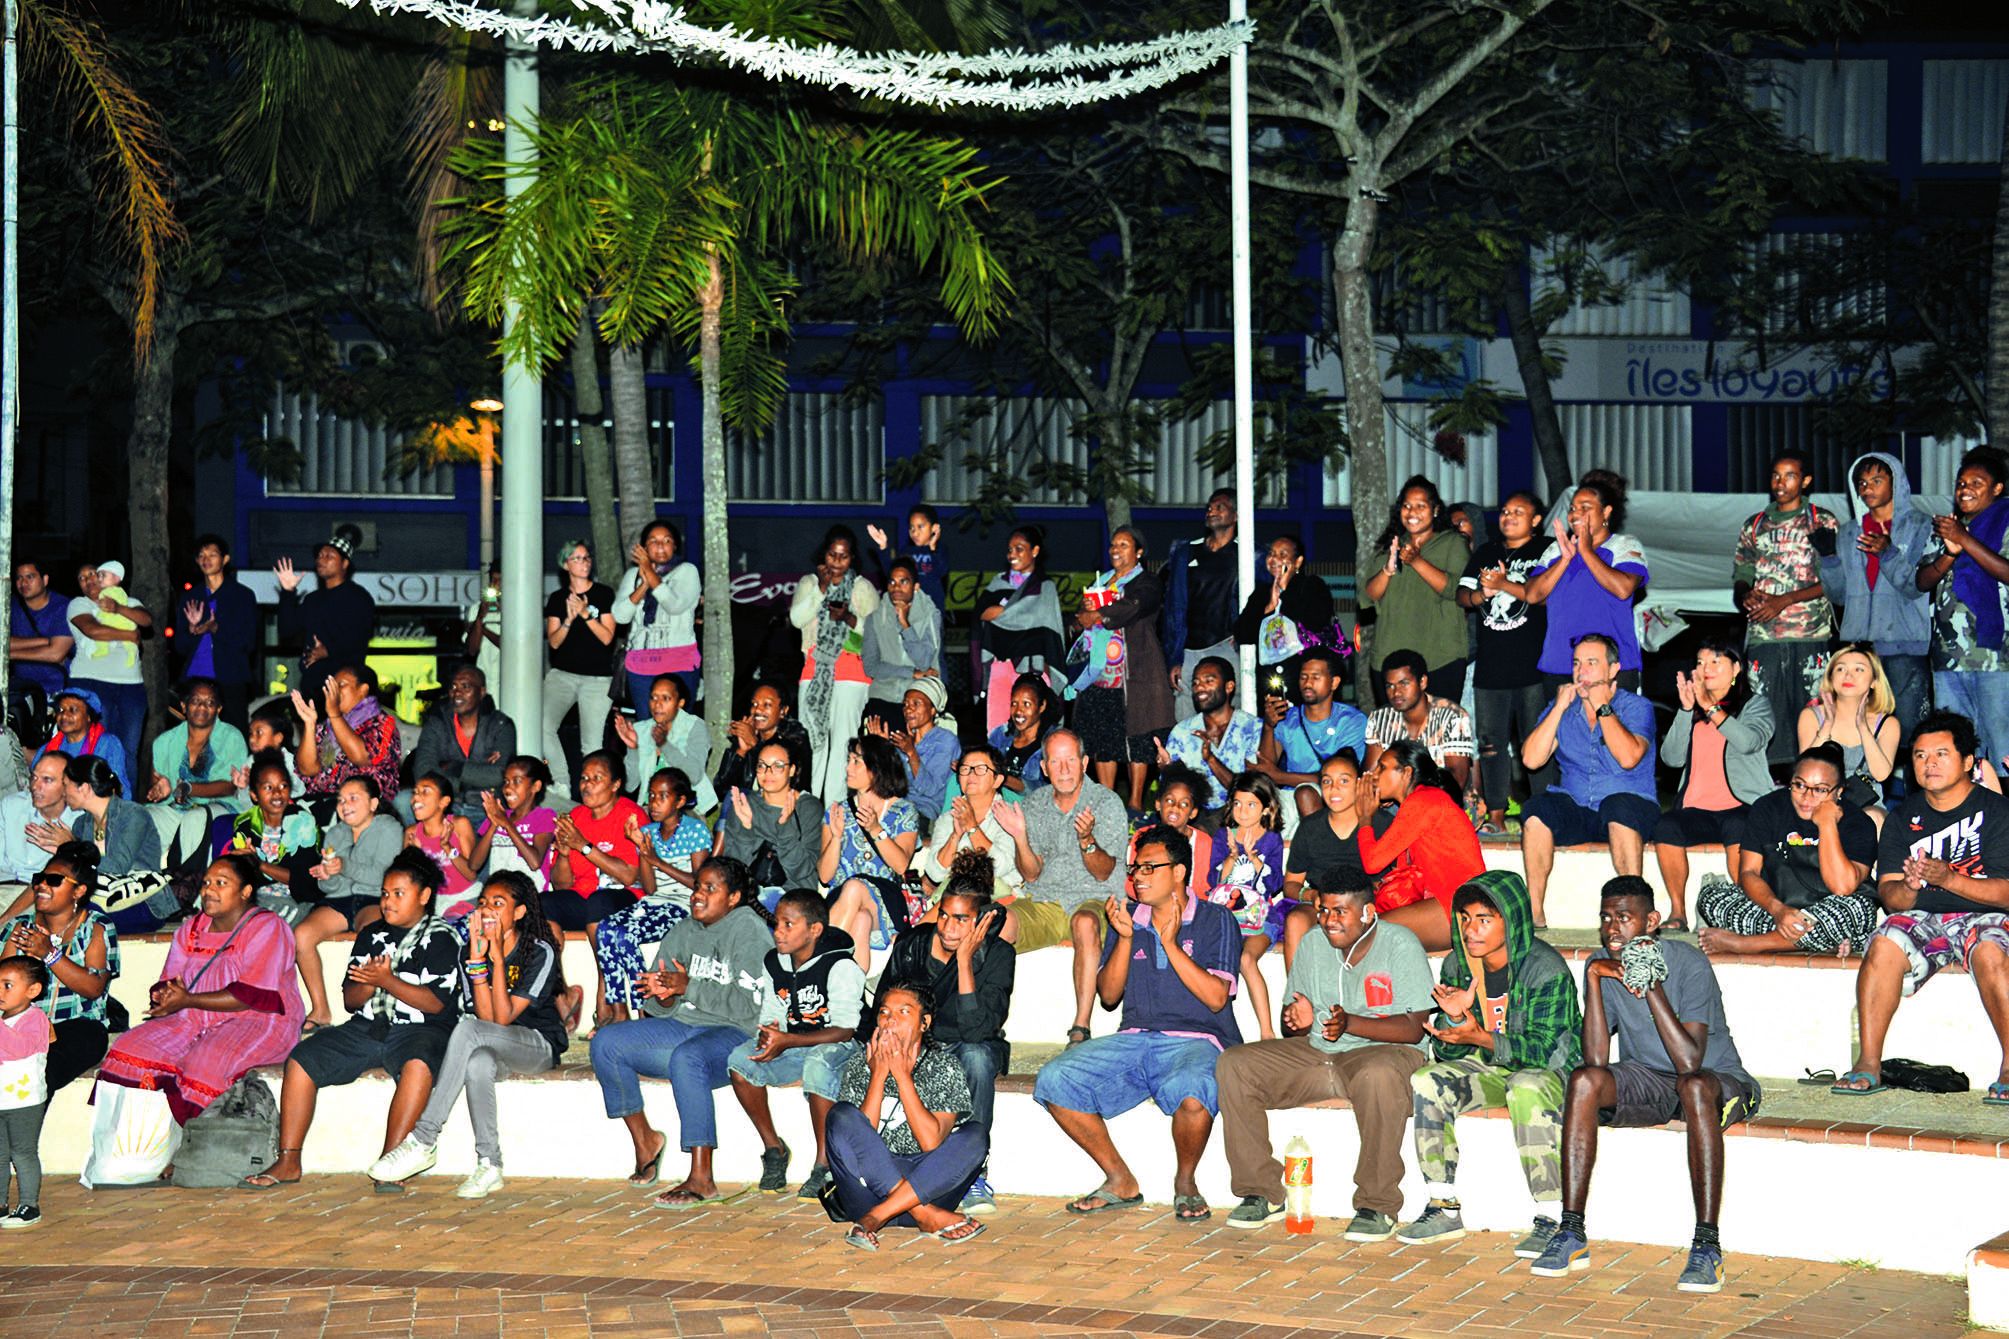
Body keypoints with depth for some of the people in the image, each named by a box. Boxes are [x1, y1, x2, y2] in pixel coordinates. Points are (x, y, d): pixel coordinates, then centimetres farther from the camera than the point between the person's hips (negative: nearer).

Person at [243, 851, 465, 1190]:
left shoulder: (442, 938, 1)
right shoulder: (371, 935, 19)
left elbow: (435, 1003, -10)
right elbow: (350, 999, 15)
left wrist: (387, 980, -16)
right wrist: (368, 985, -8)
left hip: (420, 1030, -5)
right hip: (366, 1027, 5)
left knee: (418, 1065, -40)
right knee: (301, 1059, -15)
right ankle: (288, 1161, -15)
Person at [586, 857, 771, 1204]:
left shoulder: (750, 931, -8)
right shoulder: (683, 931, 12)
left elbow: (748, 1006, -19)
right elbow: (657, 1007, 10)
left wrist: (689, 987, -22)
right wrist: (663, 996, -15)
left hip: (736, 1035, -8)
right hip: (683, 1027, 8)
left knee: (686, 1057, -39)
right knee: (606, 1043, -8)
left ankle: (701, 1181, -39)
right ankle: (644, 1139, 7)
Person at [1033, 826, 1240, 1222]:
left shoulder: (1214, 920, 5)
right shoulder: (1128, 919, 18)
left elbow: (1216, 997, -7)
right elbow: (1108, 995, 11)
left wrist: (1170, 944, -10)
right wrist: (1125, 939, -2)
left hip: (1197, 1040, -5)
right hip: (1135, 1039, 5)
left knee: (1190, 1091, -41)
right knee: (1054, 1080, -20)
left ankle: (1185, 1182, -9)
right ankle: (1120, 1182, -5)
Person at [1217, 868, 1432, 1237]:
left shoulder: (1400, 945, -9)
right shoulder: (1313, 944, 7)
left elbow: (1413, 1029, -16)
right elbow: (1290, 1025, 11)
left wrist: (1350, 1023, -28)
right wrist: (1297, 1022, -15)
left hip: (1382, 1051, -6)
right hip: (1314, 1053, 6)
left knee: (1379, 1077, -41)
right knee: (1233, 1066, -14)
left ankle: (1378, 1206, -28)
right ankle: (1260, 1193, -8)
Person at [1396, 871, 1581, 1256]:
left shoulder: (1546, 970, -18)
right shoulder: (1458, 966, -1)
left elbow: (1545, 1049, -23)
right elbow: (1447, 1053, 2)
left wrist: (1482, 1038, -35)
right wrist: (1453, 1017, -21)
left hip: (1550, 1071, -6)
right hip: (1488, 1070, 6)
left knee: (1526, 1088, -38)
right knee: (1428, 1082, -18)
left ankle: (1552, 1218, -33)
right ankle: (1445, 1209, -12)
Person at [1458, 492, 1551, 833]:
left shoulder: (1544, 552, 3)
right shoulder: (1485, 553, 19)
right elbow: (1462, 594, 13)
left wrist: (1505, 585, -17)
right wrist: (1482, 594, -8)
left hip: (1532, 664, -5)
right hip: (1490, 663, 5)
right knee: (1490, 741, 4)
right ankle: (1495, 815, 9)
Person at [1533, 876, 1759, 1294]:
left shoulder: (1688, 963, -20)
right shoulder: (1600, 966, -6)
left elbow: (1690, 1062, -30)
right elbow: (1597, 1061, -17)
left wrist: (1652, 986, -31)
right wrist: (1594, 978, -23)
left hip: (1718, 1079, -4)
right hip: (1645, 1080, 4)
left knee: (1694, 1085, -39)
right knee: (1584, 1080, -24)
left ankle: (1707, 1246, -36)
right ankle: (1571, 1234, -23)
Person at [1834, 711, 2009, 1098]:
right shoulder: (1903, 815, 12)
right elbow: (1888, 893, 6)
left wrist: (1947, 878, -22)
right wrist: (1909, 888, -18)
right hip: (1920, 916, 3)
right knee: (1885, 945, -30)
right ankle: (1868, 1065, -28)